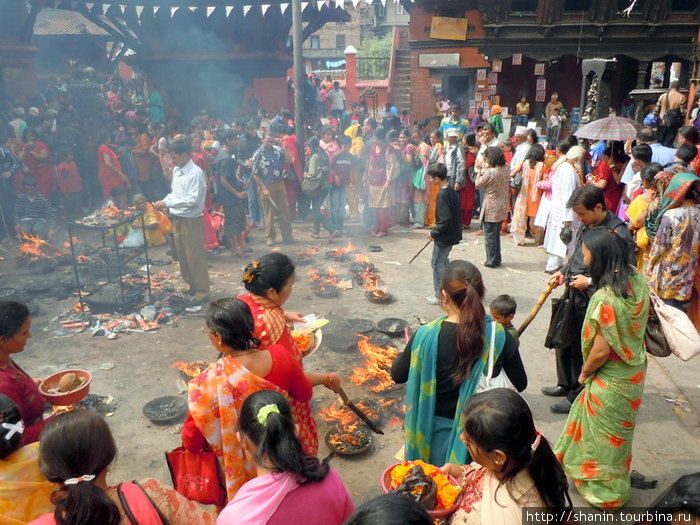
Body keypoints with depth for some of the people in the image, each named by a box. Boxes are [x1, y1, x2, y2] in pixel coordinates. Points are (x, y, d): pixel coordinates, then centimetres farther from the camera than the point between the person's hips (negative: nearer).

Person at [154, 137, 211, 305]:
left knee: (195, 257, 1)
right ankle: (191, 286, 34)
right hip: (177, 219, 9)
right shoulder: (176, 170, 8)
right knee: (182, 256, 18)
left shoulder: (195, 173, -18)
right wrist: (163, 202, 0)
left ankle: (202, 291, 14)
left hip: (191, 221, -9)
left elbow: (193, 200, -23)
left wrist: (168, 203, -20)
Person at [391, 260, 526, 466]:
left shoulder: (427, 336, -23)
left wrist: (410, 351, 9)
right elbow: (521, 384, -4)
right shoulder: (499, 336, -17)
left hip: (437, 432, -1)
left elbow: (397, 375, -8)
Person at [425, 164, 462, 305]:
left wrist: (434, 233, -15)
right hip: (452, 234, 9)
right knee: (443, 262, 22)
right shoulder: (452, 191, 5)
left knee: (437, 264, 3)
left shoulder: (442, 195, -23)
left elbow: (445, 220, -27)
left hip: (444, 237, -9)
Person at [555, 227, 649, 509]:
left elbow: (601, 351, -26)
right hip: (635, 372, 8)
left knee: (604, 435, 16)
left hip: (611, 381, -8)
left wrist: (584, 372, -8)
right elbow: (640, 322, 4)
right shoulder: (638, 280, -10)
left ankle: (606, 490, 37)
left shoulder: (605, 298, -33)